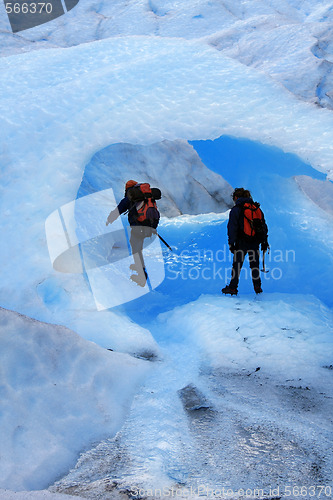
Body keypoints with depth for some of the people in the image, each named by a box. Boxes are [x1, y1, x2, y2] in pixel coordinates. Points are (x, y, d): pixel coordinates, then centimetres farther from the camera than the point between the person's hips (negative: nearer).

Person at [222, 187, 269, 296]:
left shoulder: (236, 209, -6)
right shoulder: (257, 208, 9)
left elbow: (232, 228, -9)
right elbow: (264, 226, 10)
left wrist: (231, 243, -5)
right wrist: (264, 242, 15)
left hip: (241, 243, -4)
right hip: (255, 243, 4)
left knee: (237, 265, 4)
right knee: (254, 264, 14)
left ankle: (233, 287, 9)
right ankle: (257, 287, 18)